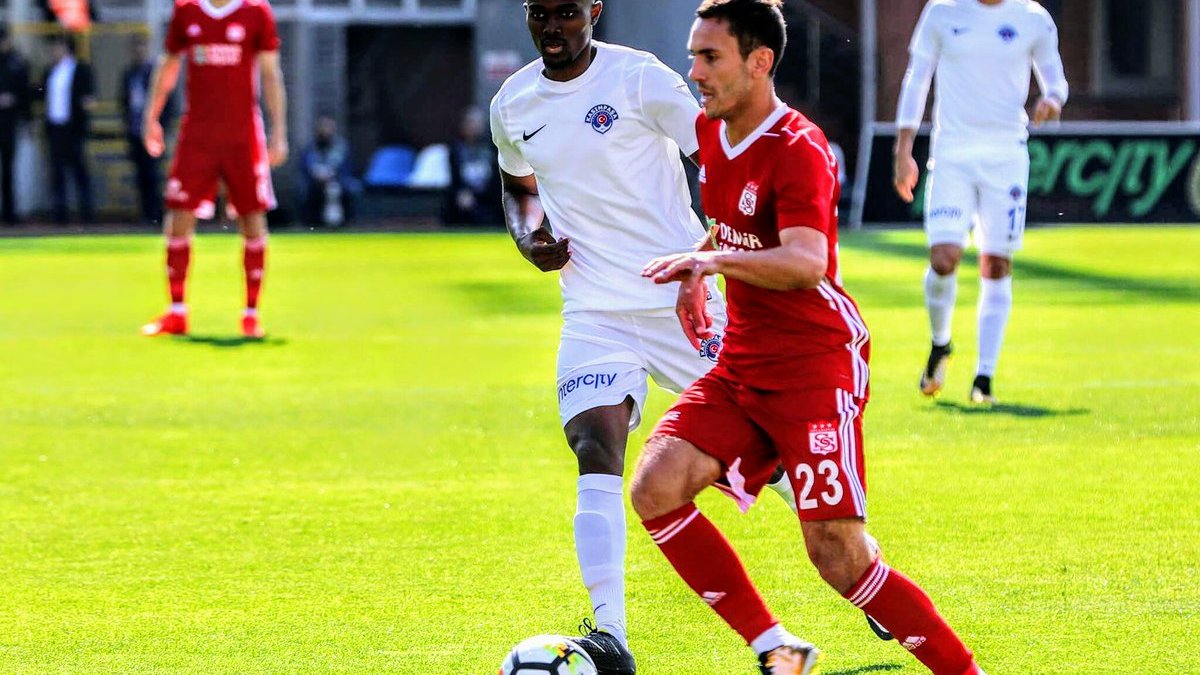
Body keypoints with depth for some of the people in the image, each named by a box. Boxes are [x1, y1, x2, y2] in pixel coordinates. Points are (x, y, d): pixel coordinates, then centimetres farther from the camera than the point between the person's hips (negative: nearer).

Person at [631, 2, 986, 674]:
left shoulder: (799, 150, -17)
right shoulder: (711, 132, 9)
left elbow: (806, 263, -33)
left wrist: (714, 260, -47)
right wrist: (696, 276, 14)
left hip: (817, 365, -8)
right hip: (742, 362, 8)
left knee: (839, 556, -13)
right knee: (656, 490, -11)